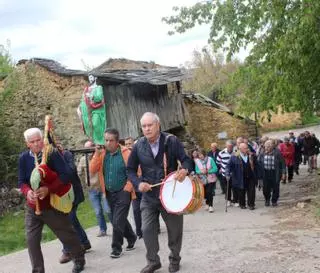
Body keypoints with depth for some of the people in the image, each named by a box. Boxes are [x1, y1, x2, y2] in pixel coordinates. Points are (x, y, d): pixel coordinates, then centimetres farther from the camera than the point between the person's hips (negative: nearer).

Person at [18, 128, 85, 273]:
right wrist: (27, 191, -22)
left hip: (53, 205, -3)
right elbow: (22, 181, 1)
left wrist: (48, 189, -29)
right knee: (32, 240, 0)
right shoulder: (23, 158, -2)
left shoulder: (53, 154, -14)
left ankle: (79, 259, 36)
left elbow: (66, 174, -20)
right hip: (32, 207, 3)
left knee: (67, 235, 10)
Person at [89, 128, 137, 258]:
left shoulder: (126, 153, -11)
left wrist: (128, 187, -12)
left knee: (117, 221, -8)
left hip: (123, 193, -5)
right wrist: (97, 154, -15)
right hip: (109, 193, 5)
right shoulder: (101, 154, 2)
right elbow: (92, 171, -7)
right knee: (120, 219, 18)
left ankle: (116, 248, 7)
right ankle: (131, 238, 39)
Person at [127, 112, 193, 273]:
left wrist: (185, 169, -31)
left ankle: (174, 259, 34)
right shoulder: (139, 146, -4)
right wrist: (138, 183, -14)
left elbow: (186, 159, -8)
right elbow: (130, 169, 4)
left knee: (175, 229, 10)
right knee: (147, 229, 1)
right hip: (149, 196, 2)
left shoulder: (171, 141, -10)